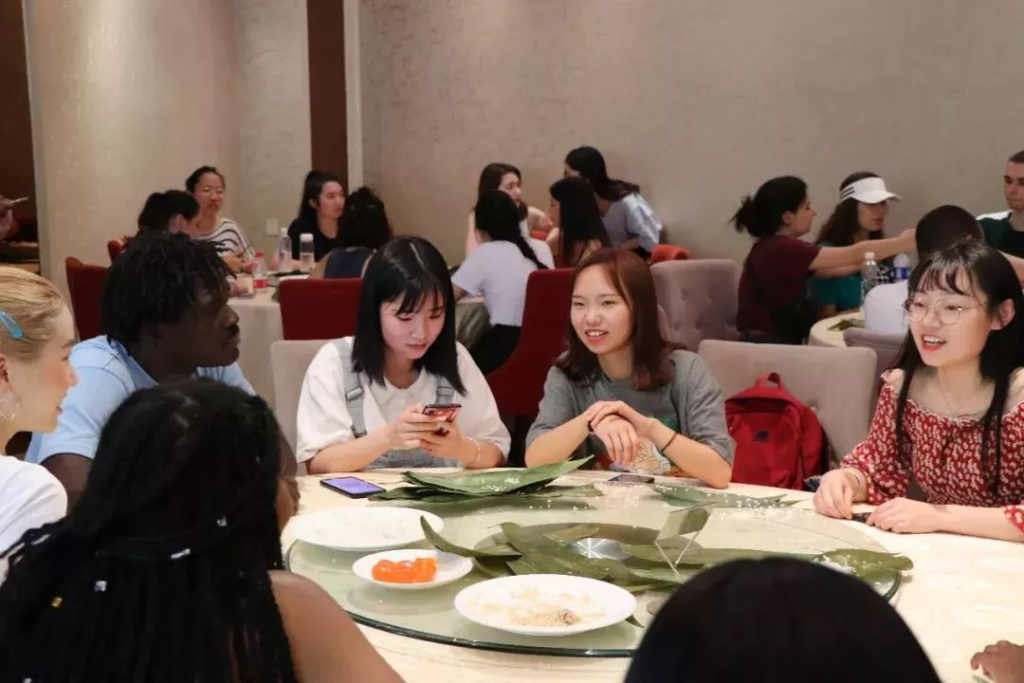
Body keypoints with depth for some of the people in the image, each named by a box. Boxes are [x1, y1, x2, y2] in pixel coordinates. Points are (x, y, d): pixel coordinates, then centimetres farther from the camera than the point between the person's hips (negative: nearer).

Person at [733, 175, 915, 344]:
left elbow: (833, 269, 10)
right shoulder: (781, 249, -19)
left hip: (777, 346, 9)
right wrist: (906, 242, -9)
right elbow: (854, 255, -17)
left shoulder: (776, 248, 12)